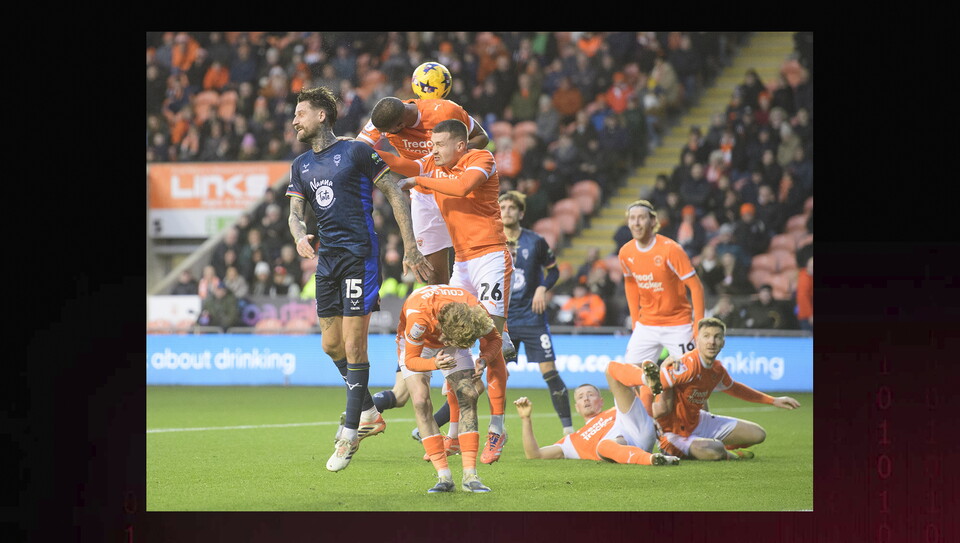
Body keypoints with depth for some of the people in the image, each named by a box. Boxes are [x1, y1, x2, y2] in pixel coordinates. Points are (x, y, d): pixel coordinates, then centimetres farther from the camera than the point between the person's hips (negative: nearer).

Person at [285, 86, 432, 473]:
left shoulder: (356, 152, -3)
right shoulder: (301, 166, 15)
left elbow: (395, 194, -3)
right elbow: (295, 212, 10)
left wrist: (410, 247, -8)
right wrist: (300, 235, -15)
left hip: (359, 255, -7)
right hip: (327, 259, 7)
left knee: (353, 345, -9)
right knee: (331, 344, 9)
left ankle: (349, 434, -5)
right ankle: (368, 413, 27)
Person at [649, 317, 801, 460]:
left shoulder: (717, 369, 0)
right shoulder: (689, 365, -29)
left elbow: (732, 388, 22)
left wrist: (773, 401, 25)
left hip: (698, 422, 8)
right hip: (674, 433, -8)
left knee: (757, 434, 9)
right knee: (715, 451, -38)